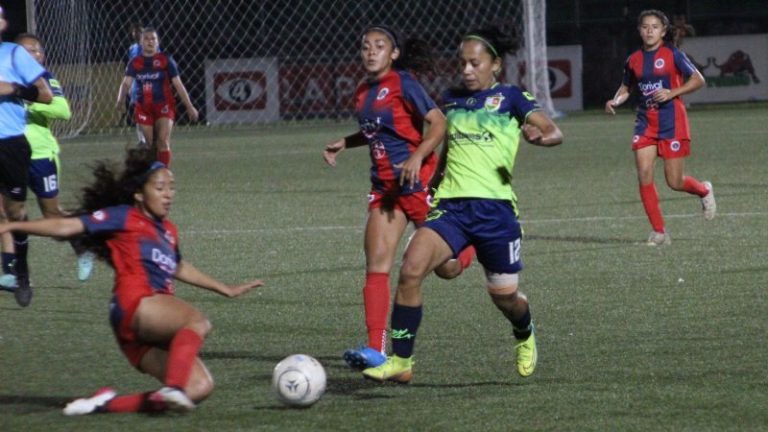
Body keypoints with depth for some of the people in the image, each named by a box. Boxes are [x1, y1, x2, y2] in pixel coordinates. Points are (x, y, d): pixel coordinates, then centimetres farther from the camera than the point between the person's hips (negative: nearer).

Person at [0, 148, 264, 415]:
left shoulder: (168, 230, 26)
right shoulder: (123, 218, 6)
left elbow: (179, 268, 45)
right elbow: (66, 227, 2)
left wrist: (227, 290, 51)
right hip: (135, 305, -8)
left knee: (200, 386, -10)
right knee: (198, 321, -32)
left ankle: (109, 403, -8)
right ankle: (174, 387, -52)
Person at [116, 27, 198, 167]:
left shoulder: (166, 60, -2)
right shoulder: (135, 62, 5)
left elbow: (178, 84, 1)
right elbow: (126, 83, -5)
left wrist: (189, 107, 1)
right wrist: (120, 100, -25)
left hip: (164, 106, -3)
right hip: (144, 107, 3)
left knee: (163, 142, -16)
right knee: (150, 144, 6)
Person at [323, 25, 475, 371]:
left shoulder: (402, 83, -11)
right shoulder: (363, 92, 12)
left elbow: (439, 123, -17)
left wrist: (417, 157, -30)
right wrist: (345, 143, 14)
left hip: (417, 180, -7)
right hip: (384, 185, 7)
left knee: (447, 267, 4)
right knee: (376, 266, -8)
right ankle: (375, 349, -14)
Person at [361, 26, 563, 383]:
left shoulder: (510, 97, 2)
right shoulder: (452, 99, 15)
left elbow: (555, 133, -7)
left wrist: (540, 136, -29)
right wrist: (431, 186, 23)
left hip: (495, 206, -3)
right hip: (451, 205, 3)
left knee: (504, 295, 7)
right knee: (411, 268, -21)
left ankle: (525, 338, 44)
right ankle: (400, 361, -17)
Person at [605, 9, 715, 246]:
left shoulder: (672, 54, -5)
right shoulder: (634, 60, 7)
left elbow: (698, 80, -4)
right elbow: (626, 88, 21)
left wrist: (672, 93, -16)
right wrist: (615, 101, -1)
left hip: (671, 122, -4)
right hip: (646, 122, 4)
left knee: (675, 182, -2)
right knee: (644, 175, -10)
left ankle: (704, 191, 33)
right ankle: (659, 231, -1)